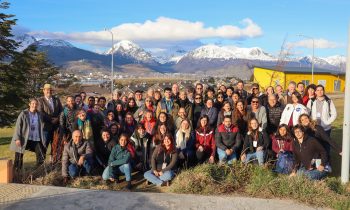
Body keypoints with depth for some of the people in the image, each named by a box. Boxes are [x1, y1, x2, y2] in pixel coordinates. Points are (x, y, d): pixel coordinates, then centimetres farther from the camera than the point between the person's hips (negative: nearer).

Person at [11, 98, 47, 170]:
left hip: (36, 139, 3)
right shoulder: (23, 114, -5)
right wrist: (17, 138, -13)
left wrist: (43, 140, 8)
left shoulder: (40, 115, 5)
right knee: (19, 156, 5)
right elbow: (18, 126, -7)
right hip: (24, 140, -3)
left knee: (42, 157, -2)